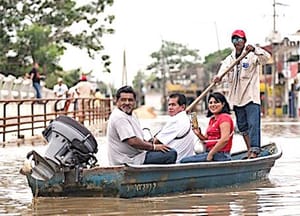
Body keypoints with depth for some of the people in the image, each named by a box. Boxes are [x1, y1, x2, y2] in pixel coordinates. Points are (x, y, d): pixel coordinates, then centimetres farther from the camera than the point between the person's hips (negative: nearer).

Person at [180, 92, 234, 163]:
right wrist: (199, 134, 0)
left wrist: (210, 154, -20)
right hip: (209, 152, 10)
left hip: (220, 155, -10)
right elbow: (207, 139, 21)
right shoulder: (212, 119, 19)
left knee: (184, 161, -16)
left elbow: (225, 139, -23)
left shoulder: (224, 118, -11)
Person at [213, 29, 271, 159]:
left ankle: (254, 151, -19)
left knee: (253, 124, -14)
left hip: (251, 97, -5)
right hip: (237, 98, 5)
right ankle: (249, 149, 20)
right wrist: (218, 77, -27)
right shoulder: (229, 59, 13)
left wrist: (254, 50, -36)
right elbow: (224, 70, -3)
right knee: (242, 126, 10)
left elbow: (266, 57, -18)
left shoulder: (252, 55, 0)